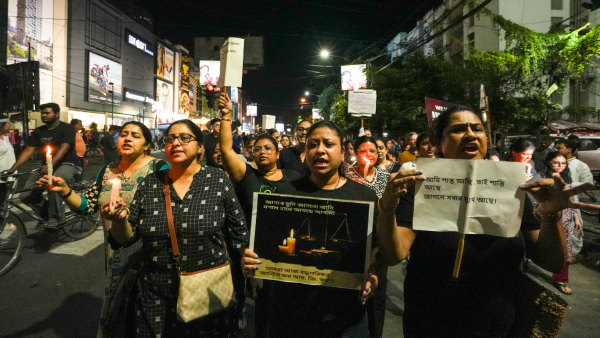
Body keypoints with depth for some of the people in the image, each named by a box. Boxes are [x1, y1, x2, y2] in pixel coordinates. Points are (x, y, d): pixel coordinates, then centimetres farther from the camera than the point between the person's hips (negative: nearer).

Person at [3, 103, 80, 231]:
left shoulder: (67, 128, -6)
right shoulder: (38, 131, 11)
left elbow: (64, 148, -20)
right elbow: (28, 151, 6)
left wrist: (50, 165, -35)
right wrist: (12, 169, -5)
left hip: (67, 165, -6)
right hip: (46, 166, 7)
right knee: (25, 196, -7)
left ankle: (53, 218, -22)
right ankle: (47, 215, 14)